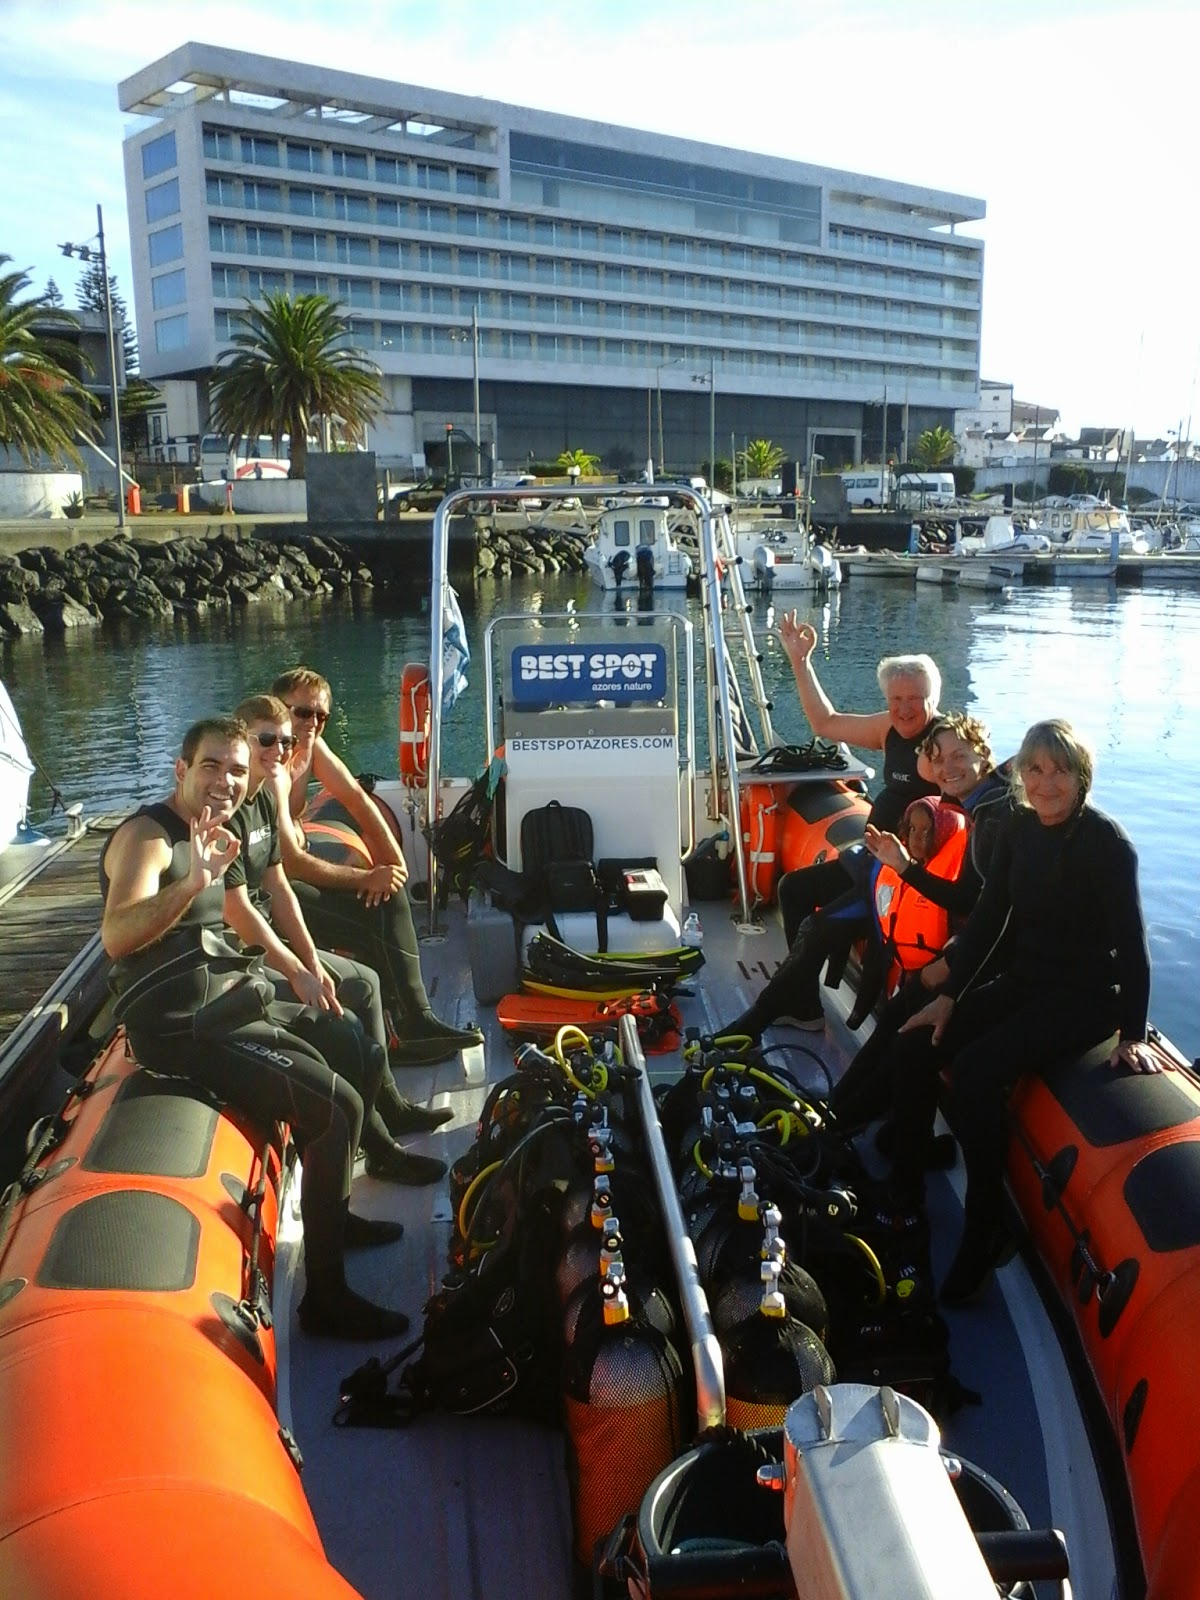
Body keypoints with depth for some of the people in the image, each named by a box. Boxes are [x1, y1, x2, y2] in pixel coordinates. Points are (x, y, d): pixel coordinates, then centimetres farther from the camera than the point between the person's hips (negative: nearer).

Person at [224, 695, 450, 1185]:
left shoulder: (264, 799, 9)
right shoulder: (225, 812, -21)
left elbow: (278, 888, 9)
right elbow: (237, 912, -24)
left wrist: (312, 961, 1)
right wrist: (298, 974, -19)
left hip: (267, 940, 11)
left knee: (363, 983, 17)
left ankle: (388, 1105, 27)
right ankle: (378, 1148, -8)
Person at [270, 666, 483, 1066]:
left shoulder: (311, 746, 2)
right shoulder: (271, 771, -26)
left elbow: (357, 798, 6)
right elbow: (290, 861, -29)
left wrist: (394, 864, -5)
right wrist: (367, 878, -22)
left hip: (291, 870, 9)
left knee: (390, 896, -4)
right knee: (375, 921, -18)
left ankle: (416, 1021, -5)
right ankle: (404, 1034, -3)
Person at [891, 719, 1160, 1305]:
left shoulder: (1105, 842, -17)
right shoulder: (1019, 828, 3)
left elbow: (1131, 943, -19)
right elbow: (987, 917, 6)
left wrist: (1132, 1035, -21)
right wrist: (949, 995, 1)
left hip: (1084, 999, -7)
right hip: (1022, 982, 7)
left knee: (975, 1071, -26)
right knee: (916, 1046, -6)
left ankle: (984, 1230, -12)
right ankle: (903, 1183, 9)